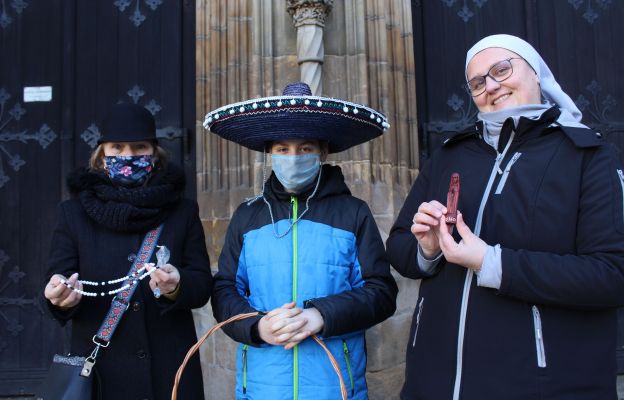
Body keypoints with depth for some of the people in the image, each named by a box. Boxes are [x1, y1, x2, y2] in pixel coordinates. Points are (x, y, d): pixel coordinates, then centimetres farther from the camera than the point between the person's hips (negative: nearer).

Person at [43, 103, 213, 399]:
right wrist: (60, 295, -24)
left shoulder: (183, 212, 4)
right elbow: (56, 281, -1)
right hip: (100, 370, 0)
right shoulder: (74, 212, 4)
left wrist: (176, 286, -24)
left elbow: (203, 284, -3)